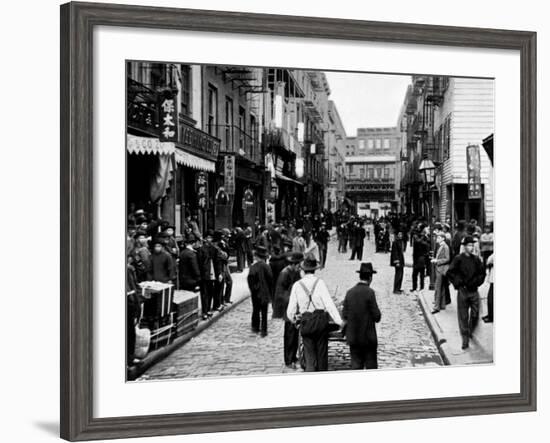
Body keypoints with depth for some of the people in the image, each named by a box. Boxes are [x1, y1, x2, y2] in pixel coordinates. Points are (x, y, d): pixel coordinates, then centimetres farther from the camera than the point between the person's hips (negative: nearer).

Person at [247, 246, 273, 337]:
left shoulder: (253, 267, -12)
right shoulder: (267, 267, -11)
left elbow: (250, 280, -10)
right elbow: (270, 280, -6)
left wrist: (252, 289, 5)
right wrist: (269, 291, 6)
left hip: (255, 293, 0)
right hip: (265, 293, 0)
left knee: (256, 310, 16)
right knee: (264, 312, 6)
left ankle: (255, 328, 22)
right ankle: (263, 330, 6)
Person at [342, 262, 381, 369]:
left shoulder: (350, 292, 3)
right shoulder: (369, 292, -11)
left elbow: (344, 315, 3)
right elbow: (377, 316, -11)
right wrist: (377, 316, 10)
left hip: (353, 337, 4)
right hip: (368, 336, -4)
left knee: (356, 365, 8)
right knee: (371, 366, 5)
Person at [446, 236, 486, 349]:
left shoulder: (476, 259, 6)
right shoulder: (458, 259, -5)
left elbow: (482, 273, 15)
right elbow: (450, 273, -5)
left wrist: (477, 282, 2)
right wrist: (459, 283, -9)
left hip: (474, 291, 3)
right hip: (463, 290, -3)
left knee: (475, 314, 6)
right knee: (463, 316, -1)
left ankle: (470, 332, 31)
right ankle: (465, 339, 5)